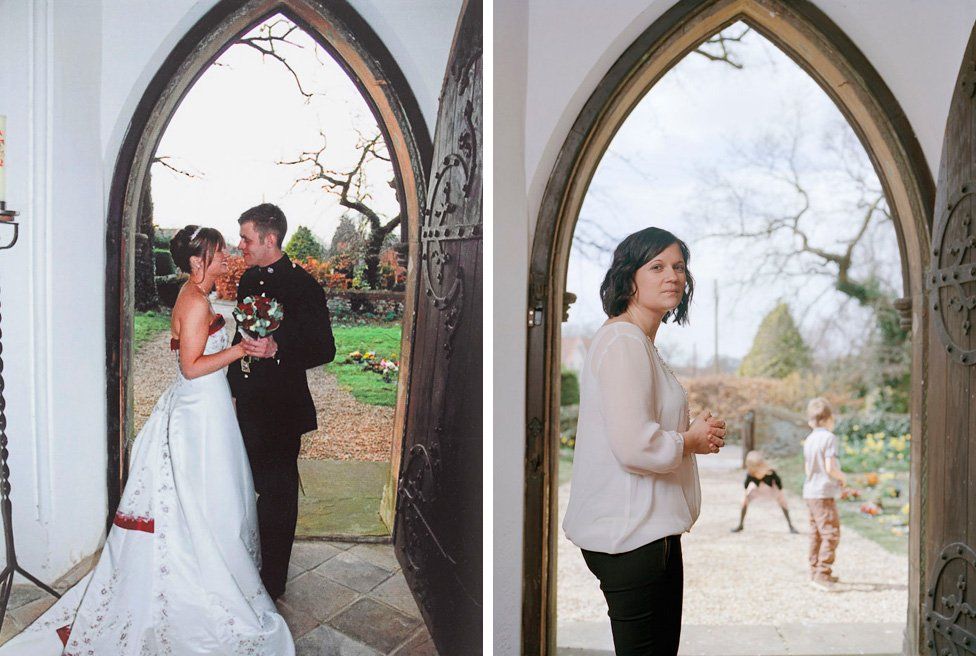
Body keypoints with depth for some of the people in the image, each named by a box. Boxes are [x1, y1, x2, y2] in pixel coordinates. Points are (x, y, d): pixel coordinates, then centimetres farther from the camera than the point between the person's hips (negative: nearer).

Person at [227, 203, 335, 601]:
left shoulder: (302, 285, -14)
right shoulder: (248, 279, 9)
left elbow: (324, 349, -16)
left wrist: (278, 349, -30)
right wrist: (232, 382, 17)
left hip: (282, 408, -7)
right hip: (249, 405, 7)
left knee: (277, 493, 6)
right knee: (263, 488, 19)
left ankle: (272, 582, 20)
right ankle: (259, 564, 35)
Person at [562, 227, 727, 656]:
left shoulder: (641, 343, 17)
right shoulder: (623, 342, -18)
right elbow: (635, 446, -27)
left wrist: (693, 431, 9)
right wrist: (691, 441, -8)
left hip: (650, 529, 11)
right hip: (632, 535, -11)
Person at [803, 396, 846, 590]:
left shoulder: (809, 439, 10)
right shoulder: (829, 437, -14)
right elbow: (830, 468, -19)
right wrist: (843, 478, 0)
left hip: (810, 492, 9)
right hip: (824, 493, -9)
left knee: (816, 534, 16)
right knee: (831, 534, -7)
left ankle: (815, 570, 23)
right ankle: (822, 574, -11)